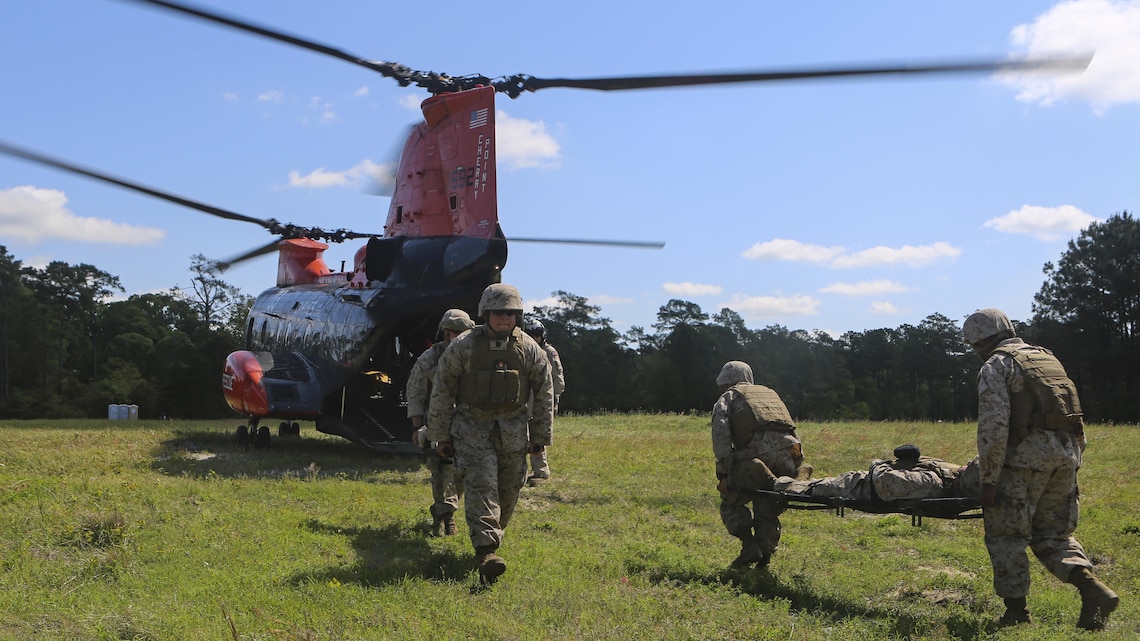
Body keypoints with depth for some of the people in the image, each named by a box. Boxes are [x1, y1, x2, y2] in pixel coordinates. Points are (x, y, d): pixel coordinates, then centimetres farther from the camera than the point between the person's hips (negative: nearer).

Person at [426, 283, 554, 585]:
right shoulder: (463, 347, -7)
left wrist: (540, 436, 7)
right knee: (481, 485, -16)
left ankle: (492, 535, 31)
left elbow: (545, 394, 7)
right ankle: (486, 551, -23)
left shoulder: (530, 350, -1)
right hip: (472, 426, -3)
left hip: (513, 429, 3)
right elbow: (442, 392, -2)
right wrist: (441, 436, -1)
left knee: (508, 491, 8)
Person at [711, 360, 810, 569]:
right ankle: (764, 556, 8)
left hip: (757, 452, -5)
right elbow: (791, 430, 26)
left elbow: (720, 432, 0)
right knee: (768, 509, 20)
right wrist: (797, 465, 22)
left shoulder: (728, 397, 20)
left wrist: (723, 474, -4)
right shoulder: (770, 393, 37)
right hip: (789, 454, 5)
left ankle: (749, 547, 0)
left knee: (732, 502, 15)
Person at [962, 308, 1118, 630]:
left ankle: (1016, 611, 9)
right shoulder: (1047, 357, 23)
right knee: (1053, 534, 15)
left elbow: (993, 426, -13)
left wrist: (988, 479, -10)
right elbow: (1070, 413, 22)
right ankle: (1092, 588, -6)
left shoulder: (996, 365, -2)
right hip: (1067, 456, 7)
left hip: (1027, 457, -7)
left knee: (1006, 535, 5)